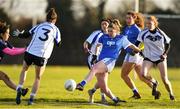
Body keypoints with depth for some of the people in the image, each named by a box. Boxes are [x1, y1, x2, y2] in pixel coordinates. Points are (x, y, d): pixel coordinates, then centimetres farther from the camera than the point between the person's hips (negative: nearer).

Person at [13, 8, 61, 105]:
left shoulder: (39, 26, 6)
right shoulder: (56, 30, 2)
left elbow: (26, 35, 11)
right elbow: (58, 43, 8)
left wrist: (18, 34, 30)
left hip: (29, 52, 2)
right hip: (42, 56, -2)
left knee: (24, 70, 27)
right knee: (38, 78, 16)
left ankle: (19, 90, 7)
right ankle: (31, 99, 7)